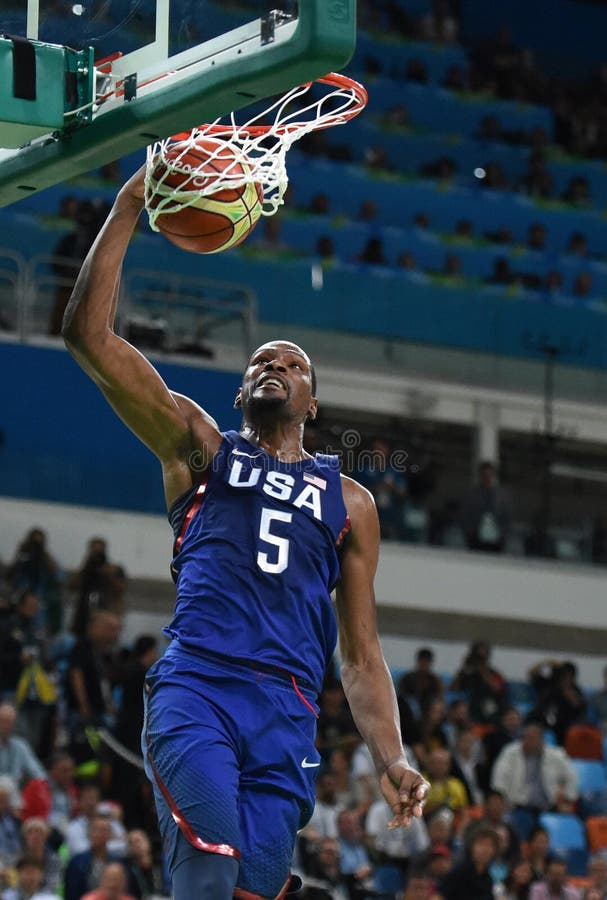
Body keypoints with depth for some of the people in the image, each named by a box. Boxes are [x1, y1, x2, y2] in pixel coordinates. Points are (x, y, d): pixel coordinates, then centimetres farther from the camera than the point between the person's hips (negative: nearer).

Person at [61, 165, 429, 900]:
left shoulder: (349, 502, 25)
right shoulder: (200, 447, 20)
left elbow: (360, 656, 23)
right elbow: (87, 333, 10)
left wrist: (390, 760, 7)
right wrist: (129, 206, 7)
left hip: (287, 712, 2)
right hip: (194, 685, -2)